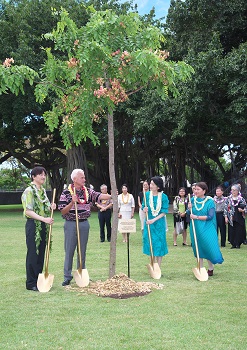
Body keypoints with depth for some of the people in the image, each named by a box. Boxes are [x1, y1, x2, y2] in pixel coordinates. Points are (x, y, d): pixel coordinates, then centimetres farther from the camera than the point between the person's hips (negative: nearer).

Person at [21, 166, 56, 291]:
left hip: (43, 226, 8)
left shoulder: (43, 191, 13)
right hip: (33, 225, -8)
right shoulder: (29, 191, -11)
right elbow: (28, 211, -18)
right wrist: (44, 219, -27)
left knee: (41, 254, 12)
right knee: (33, 254, -1)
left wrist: (50, 207, 1)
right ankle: (31, 283, 8)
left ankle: (39, 280, 21)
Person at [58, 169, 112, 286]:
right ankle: (67, 276, 10)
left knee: (82, 251, 11)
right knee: (69, 251, 1)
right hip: (71, 224, -3)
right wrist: (72, 202, -21)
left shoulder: (88, 191, 5)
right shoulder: (66, 192, -5)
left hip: (84, 224, 4)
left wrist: (112, 196, -27)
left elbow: (99, 196, -10)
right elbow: (62, 211, -7)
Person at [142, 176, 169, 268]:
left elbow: (164, 212, -8)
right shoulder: (147, 195, -2)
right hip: (149, 223, 2)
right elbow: (143, 208, 6)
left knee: (159, 245, 2)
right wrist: (144, 209, -18)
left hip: (159, 223, -2)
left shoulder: (164, 197, -9)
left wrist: (154, 220, -17)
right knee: (150, 244, 7)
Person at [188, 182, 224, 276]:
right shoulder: (193, 199, 3)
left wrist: (196, 217, -19)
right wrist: (189, 209, -12)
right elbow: (190, 214, 9)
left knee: (208, 247, -5)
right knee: (198, 248, 8)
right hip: (195, 228, 4)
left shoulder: (210, 201, -8)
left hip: (206, 228, -3)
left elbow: (210, 216, -14)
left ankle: (211, 268, 16)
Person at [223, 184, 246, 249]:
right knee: (231, 231, 1)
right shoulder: (228, 199, 5)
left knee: (239, 231, -1)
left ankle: (238, 244, 10)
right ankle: (233, 244, 11)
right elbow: (225, 208, 5)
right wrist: (226, 217, -1)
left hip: (239, 218, -1)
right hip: (231, 218, 1)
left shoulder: (242, 199, 4)